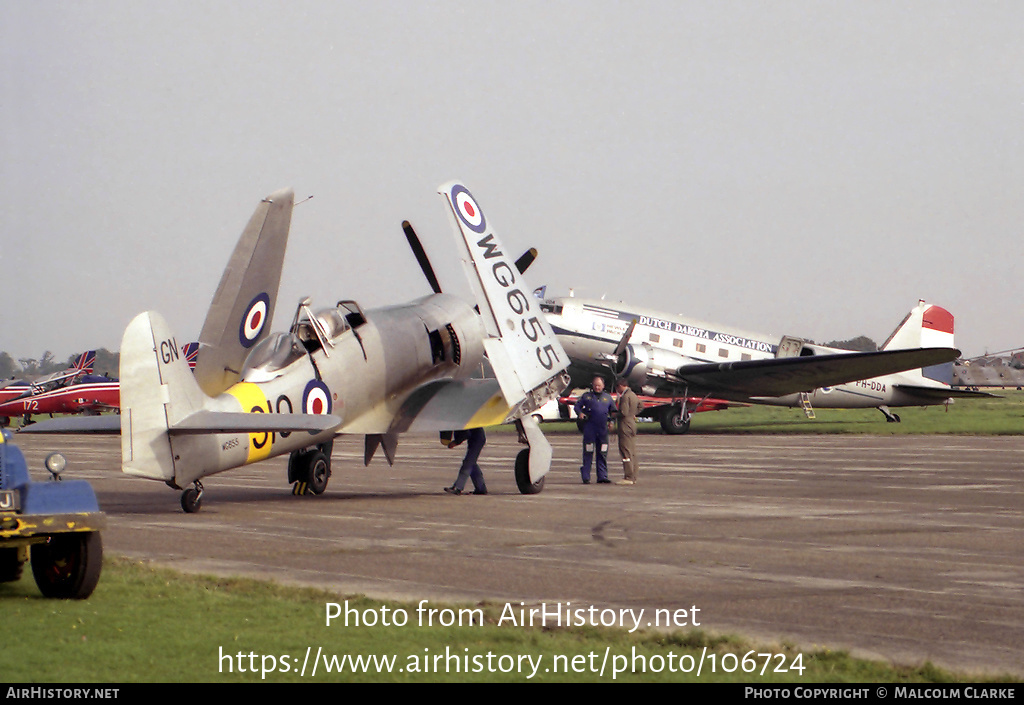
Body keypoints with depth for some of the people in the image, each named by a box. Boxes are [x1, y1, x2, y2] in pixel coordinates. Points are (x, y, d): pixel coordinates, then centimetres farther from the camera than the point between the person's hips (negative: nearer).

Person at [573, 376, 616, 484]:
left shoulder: (607, 397, 16)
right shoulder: (586, 396, 11)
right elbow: (577, 406, 14)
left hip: (603, 429, 2)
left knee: (602, 454, 3)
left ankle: (602, 476, 7)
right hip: (589, 428, -2)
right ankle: (586, 477, -1)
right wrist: (580, 413, -7)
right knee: (588, 453, -4)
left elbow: (613, 410, 20)